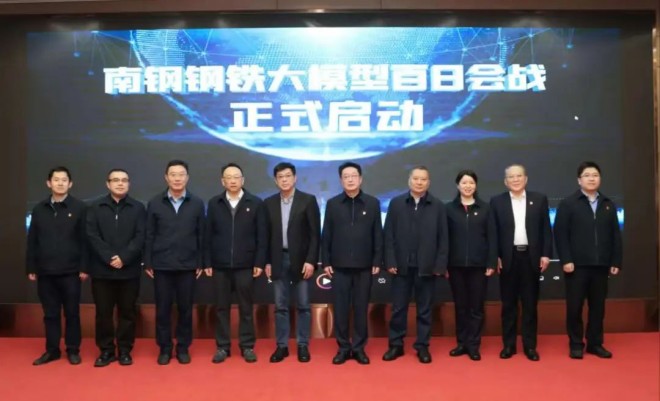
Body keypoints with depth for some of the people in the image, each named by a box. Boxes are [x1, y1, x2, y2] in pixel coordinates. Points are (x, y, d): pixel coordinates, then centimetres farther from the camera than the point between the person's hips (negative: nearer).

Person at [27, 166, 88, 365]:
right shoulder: (39, 209, 8)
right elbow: (32, 241, 9)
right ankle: (52, 350, 22)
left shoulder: (79, 207, -2)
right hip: (45, 271, 3)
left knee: (72, 312, 6)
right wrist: (31, 268, 5)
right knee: (50, 313, 11)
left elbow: (85, 240, -4)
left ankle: (73, 350, 17)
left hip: (70, 271, -3)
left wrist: (84, 267, -9)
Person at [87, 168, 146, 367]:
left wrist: (124, 258, -15)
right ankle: (106, 350, 17)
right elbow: (92, 236, -3)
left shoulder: (138, 208, 5)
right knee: (103, 312, 6)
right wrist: (109, 258, -15)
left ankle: (125, 350, 16)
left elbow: (140, 237, -3)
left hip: (129, 269, 0)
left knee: (127, 311, 6)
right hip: (102, 269, 0)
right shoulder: (95, 207, 6)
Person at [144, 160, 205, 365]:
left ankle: (183, 347, 19)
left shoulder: (197, 203, 1)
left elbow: (201, 235, 3)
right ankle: (164, 348, 19)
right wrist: (147, 263, 0)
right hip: (161, 265, 0)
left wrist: (200, 263, 0)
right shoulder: (154, 203, 2)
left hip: (187, 265, 0)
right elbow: (149, 235, 3)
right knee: (163, 309, 6)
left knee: (185, 308, 7)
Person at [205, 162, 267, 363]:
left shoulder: (255, 203, 1)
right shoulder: (214, 203, 5)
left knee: (246, 308, 6)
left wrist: (259, 263, -6)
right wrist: (207, 262, 0)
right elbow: (208, 235, 5)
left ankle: (247, 346, 17)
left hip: (245, 265, -1)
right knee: (221, 307, 8)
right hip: (220, 265, 1)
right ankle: (222, 346, 18)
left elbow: (261, 236, -1)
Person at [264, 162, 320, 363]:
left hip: (301, 259, -2)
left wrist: (311, 260, -12)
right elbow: (267, 234, 8)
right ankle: (282, 346, 16)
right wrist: (267, 261, 3)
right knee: (280, 306, 7)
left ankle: (303, 346, 14)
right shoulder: (269, 203, 7)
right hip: (279, 260, 3)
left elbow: (315, 234, -6)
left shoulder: (308, 200, -3)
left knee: (303, 305, 4)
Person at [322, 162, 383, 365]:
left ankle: (359, 348, 17)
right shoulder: (332, 204, 3)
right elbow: (326, 235, 4)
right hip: (339, 265, 0)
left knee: (361, 307, 6)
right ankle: (343, 347, 15)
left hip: (364, 265, 0)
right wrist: (326, 262, 0)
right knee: (340, 308, 4)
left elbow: (378, 234, 3)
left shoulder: (373, 203, 2)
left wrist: (377, 261, -2)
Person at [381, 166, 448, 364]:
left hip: (426, 266, 0)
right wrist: (390, 262, -6)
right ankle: (396, 344, 21)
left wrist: (440, 265, -5)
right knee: (398, 308, 9)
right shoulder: (396, 203, 2)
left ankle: (422, 346, 21)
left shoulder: (438, 206, 0)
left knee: (424, 309, 10)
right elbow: (389, 235, 0)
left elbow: (443, 238, 0)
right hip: (402, 265, 1)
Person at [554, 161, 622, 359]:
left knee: (598, 306, 9)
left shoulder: (608, 204, 11)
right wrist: (565, 260, -13)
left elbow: (615, 235, 10)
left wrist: (616, 261, 4)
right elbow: (560, 234, -6)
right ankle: (576, 344, 14)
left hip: (601, 265, 3)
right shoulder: (568, 203, 0)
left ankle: (595, 343, 21)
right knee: (574, 306, 3)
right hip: (577, 264, -3)